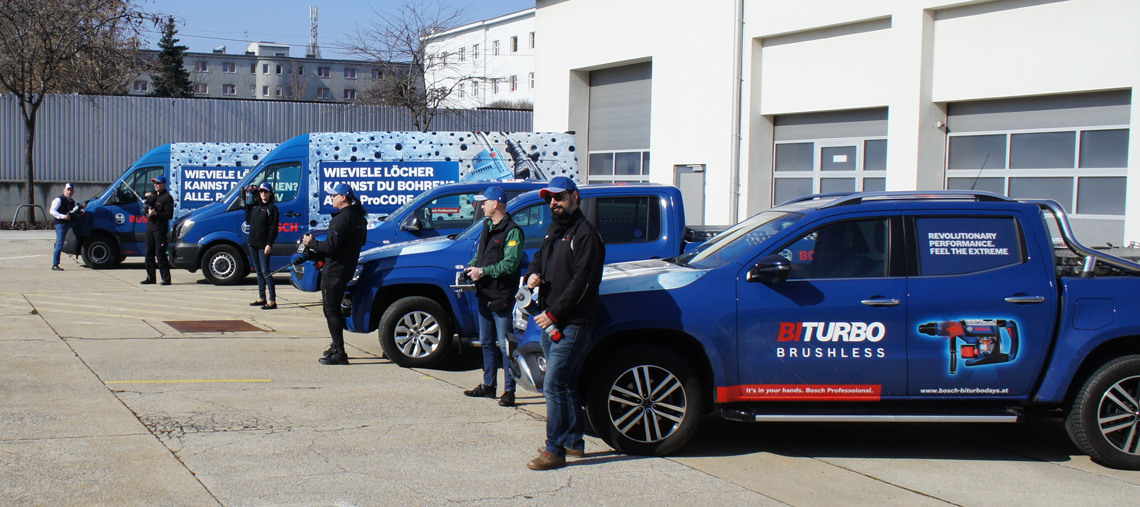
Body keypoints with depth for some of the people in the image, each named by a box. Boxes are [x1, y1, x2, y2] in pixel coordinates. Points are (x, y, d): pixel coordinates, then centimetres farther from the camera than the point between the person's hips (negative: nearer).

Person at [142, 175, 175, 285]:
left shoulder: (167, 197, -7)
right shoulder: (153, 195, 19)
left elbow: (169, 214, -14)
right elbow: (146, 209, 15)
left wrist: (156, 213, -23)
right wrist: (146, 198, 0)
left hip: (160, 229, -9)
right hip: (150, 228, 9)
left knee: (160, 255, -11)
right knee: (149, 254, 11)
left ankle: (166, 278, -9)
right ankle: (150, 278, 17)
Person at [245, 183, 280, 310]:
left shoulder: (272, 208, -7)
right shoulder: (255, 206, 14)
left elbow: (273, 228, -12)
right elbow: (248, 219, 18)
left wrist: (269, 244, -19)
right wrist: (248, 205, 13)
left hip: (263, 245, -7)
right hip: (253, 244, 7)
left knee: (265, 272, -11)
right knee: (259, 272, 12)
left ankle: (272, 301, -11)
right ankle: (262, 298, 19)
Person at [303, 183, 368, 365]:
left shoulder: (342, 218, -20)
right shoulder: (359, 217, 11)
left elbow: (331, 246, -25)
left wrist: (311, 243, -8)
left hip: (334, 271, -10)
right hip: (347, 269, 10)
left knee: (331, 311, -6)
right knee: (334, 309, 21)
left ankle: (339, 353, -7)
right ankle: (337, 346, 29)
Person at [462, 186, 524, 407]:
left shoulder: (512, 231, -13)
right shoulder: (488, 227, 15)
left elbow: (510, 264, -21)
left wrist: (483, 271, -20)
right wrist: (471, 267, 3)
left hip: (502, 297, -9)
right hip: (484, 294, 9)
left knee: (505, 345, -5)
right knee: (487, 342, 16)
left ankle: (509, 390, -1)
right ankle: (488, 385, 26)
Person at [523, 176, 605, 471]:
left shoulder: (585, 235, -12)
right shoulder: (554, 231, 17)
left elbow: (582, 282, -18)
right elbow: (540, 257, 31)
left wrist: (554, 313, -18)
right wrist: (533, 274, 6)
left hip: (572, 324, -9)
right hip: (550, 322, 9)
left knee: (554, 386, -12)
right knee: (565, 385, 15)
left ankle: (555, 450, -9)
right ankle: (573, 442, 25)